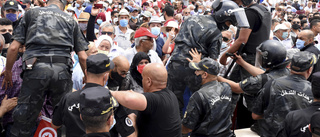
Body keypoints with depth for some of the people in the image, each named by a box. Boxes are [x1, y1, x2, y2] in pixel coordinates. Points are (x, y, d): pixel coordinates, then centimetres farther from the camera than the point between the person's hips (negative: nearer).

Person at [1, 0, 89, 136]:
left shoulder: (31, 13, 17)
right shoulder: (70, 20, 20)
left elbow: (14, 47, 9)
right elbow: (82, 57, 12)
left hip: (35, 69, -1)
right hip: (62, 71, 1)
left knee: (23, 124, 7)